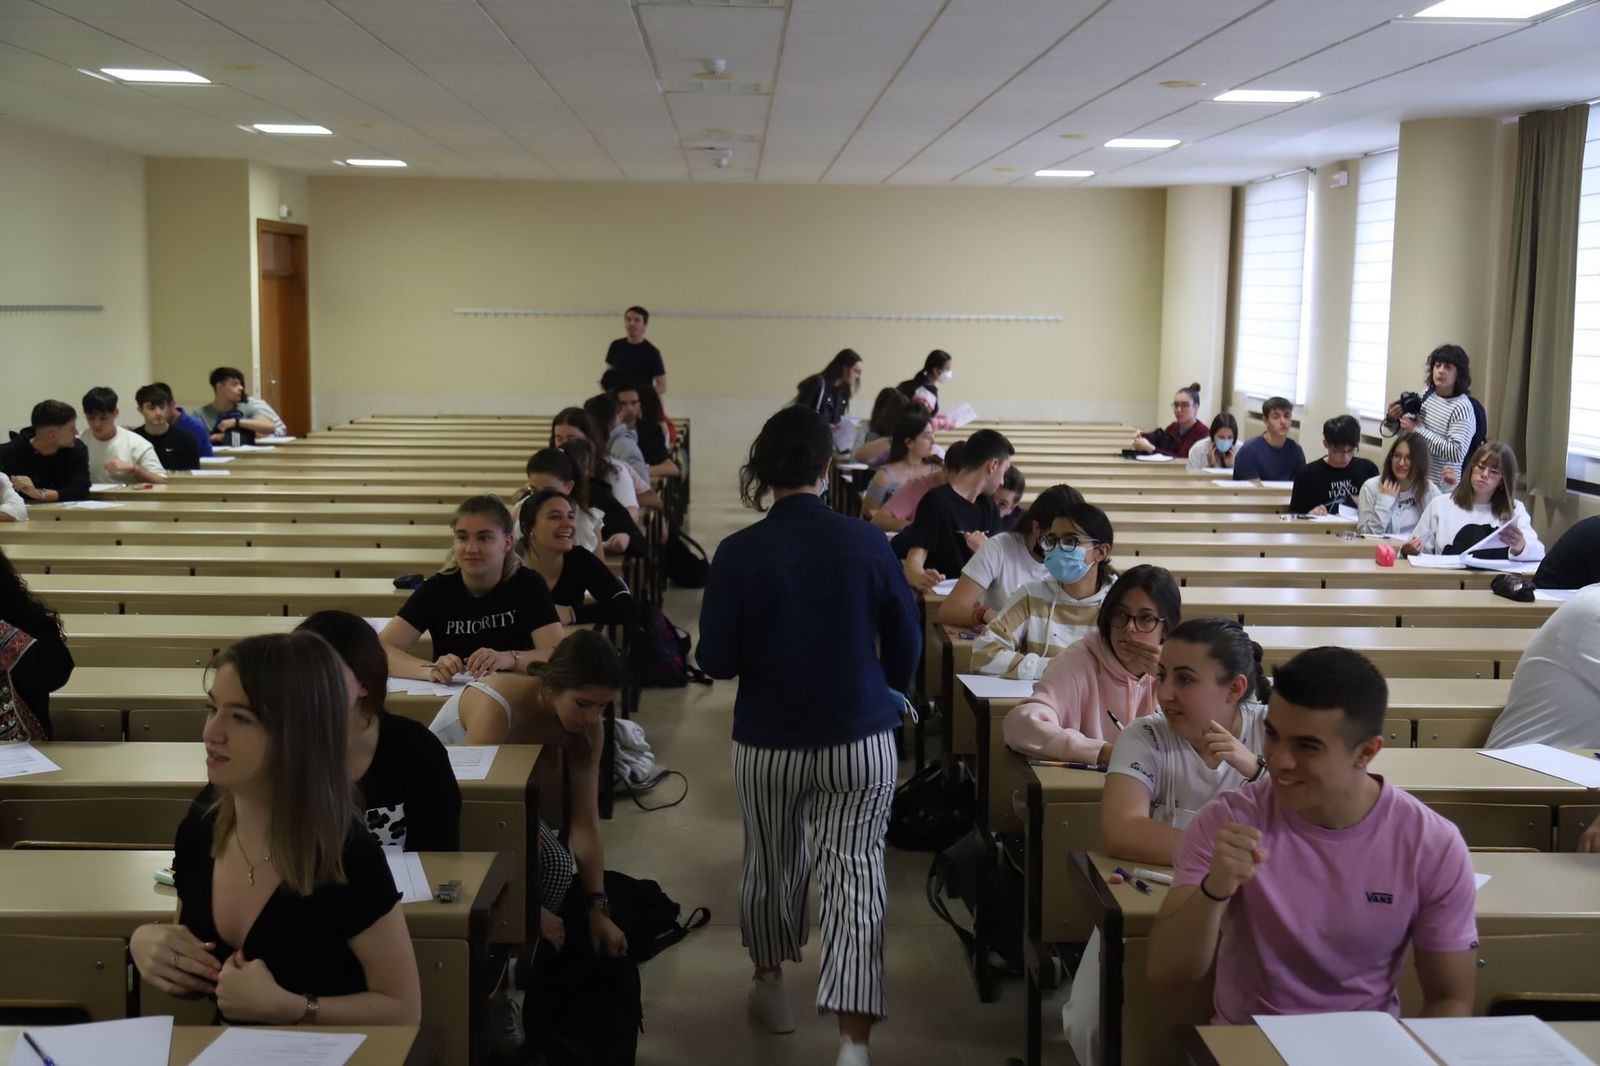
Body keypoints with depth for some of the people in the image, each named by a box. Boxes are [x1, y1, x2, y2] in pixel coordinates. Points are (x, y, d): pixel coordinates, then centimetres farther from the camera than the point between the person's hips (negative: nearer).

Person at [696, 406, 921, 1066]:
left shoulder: (739, 553, -12)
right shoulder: (868, 543, -8)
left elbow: (717, 660, -9)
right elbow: (906, 641, 2)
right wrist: (889, 692, 23)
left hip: (769, 742, 1)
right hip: (861, 741, 0)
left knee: (770, 864, 20)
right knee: (855, 875, 0)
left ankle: (768, 981, 43)